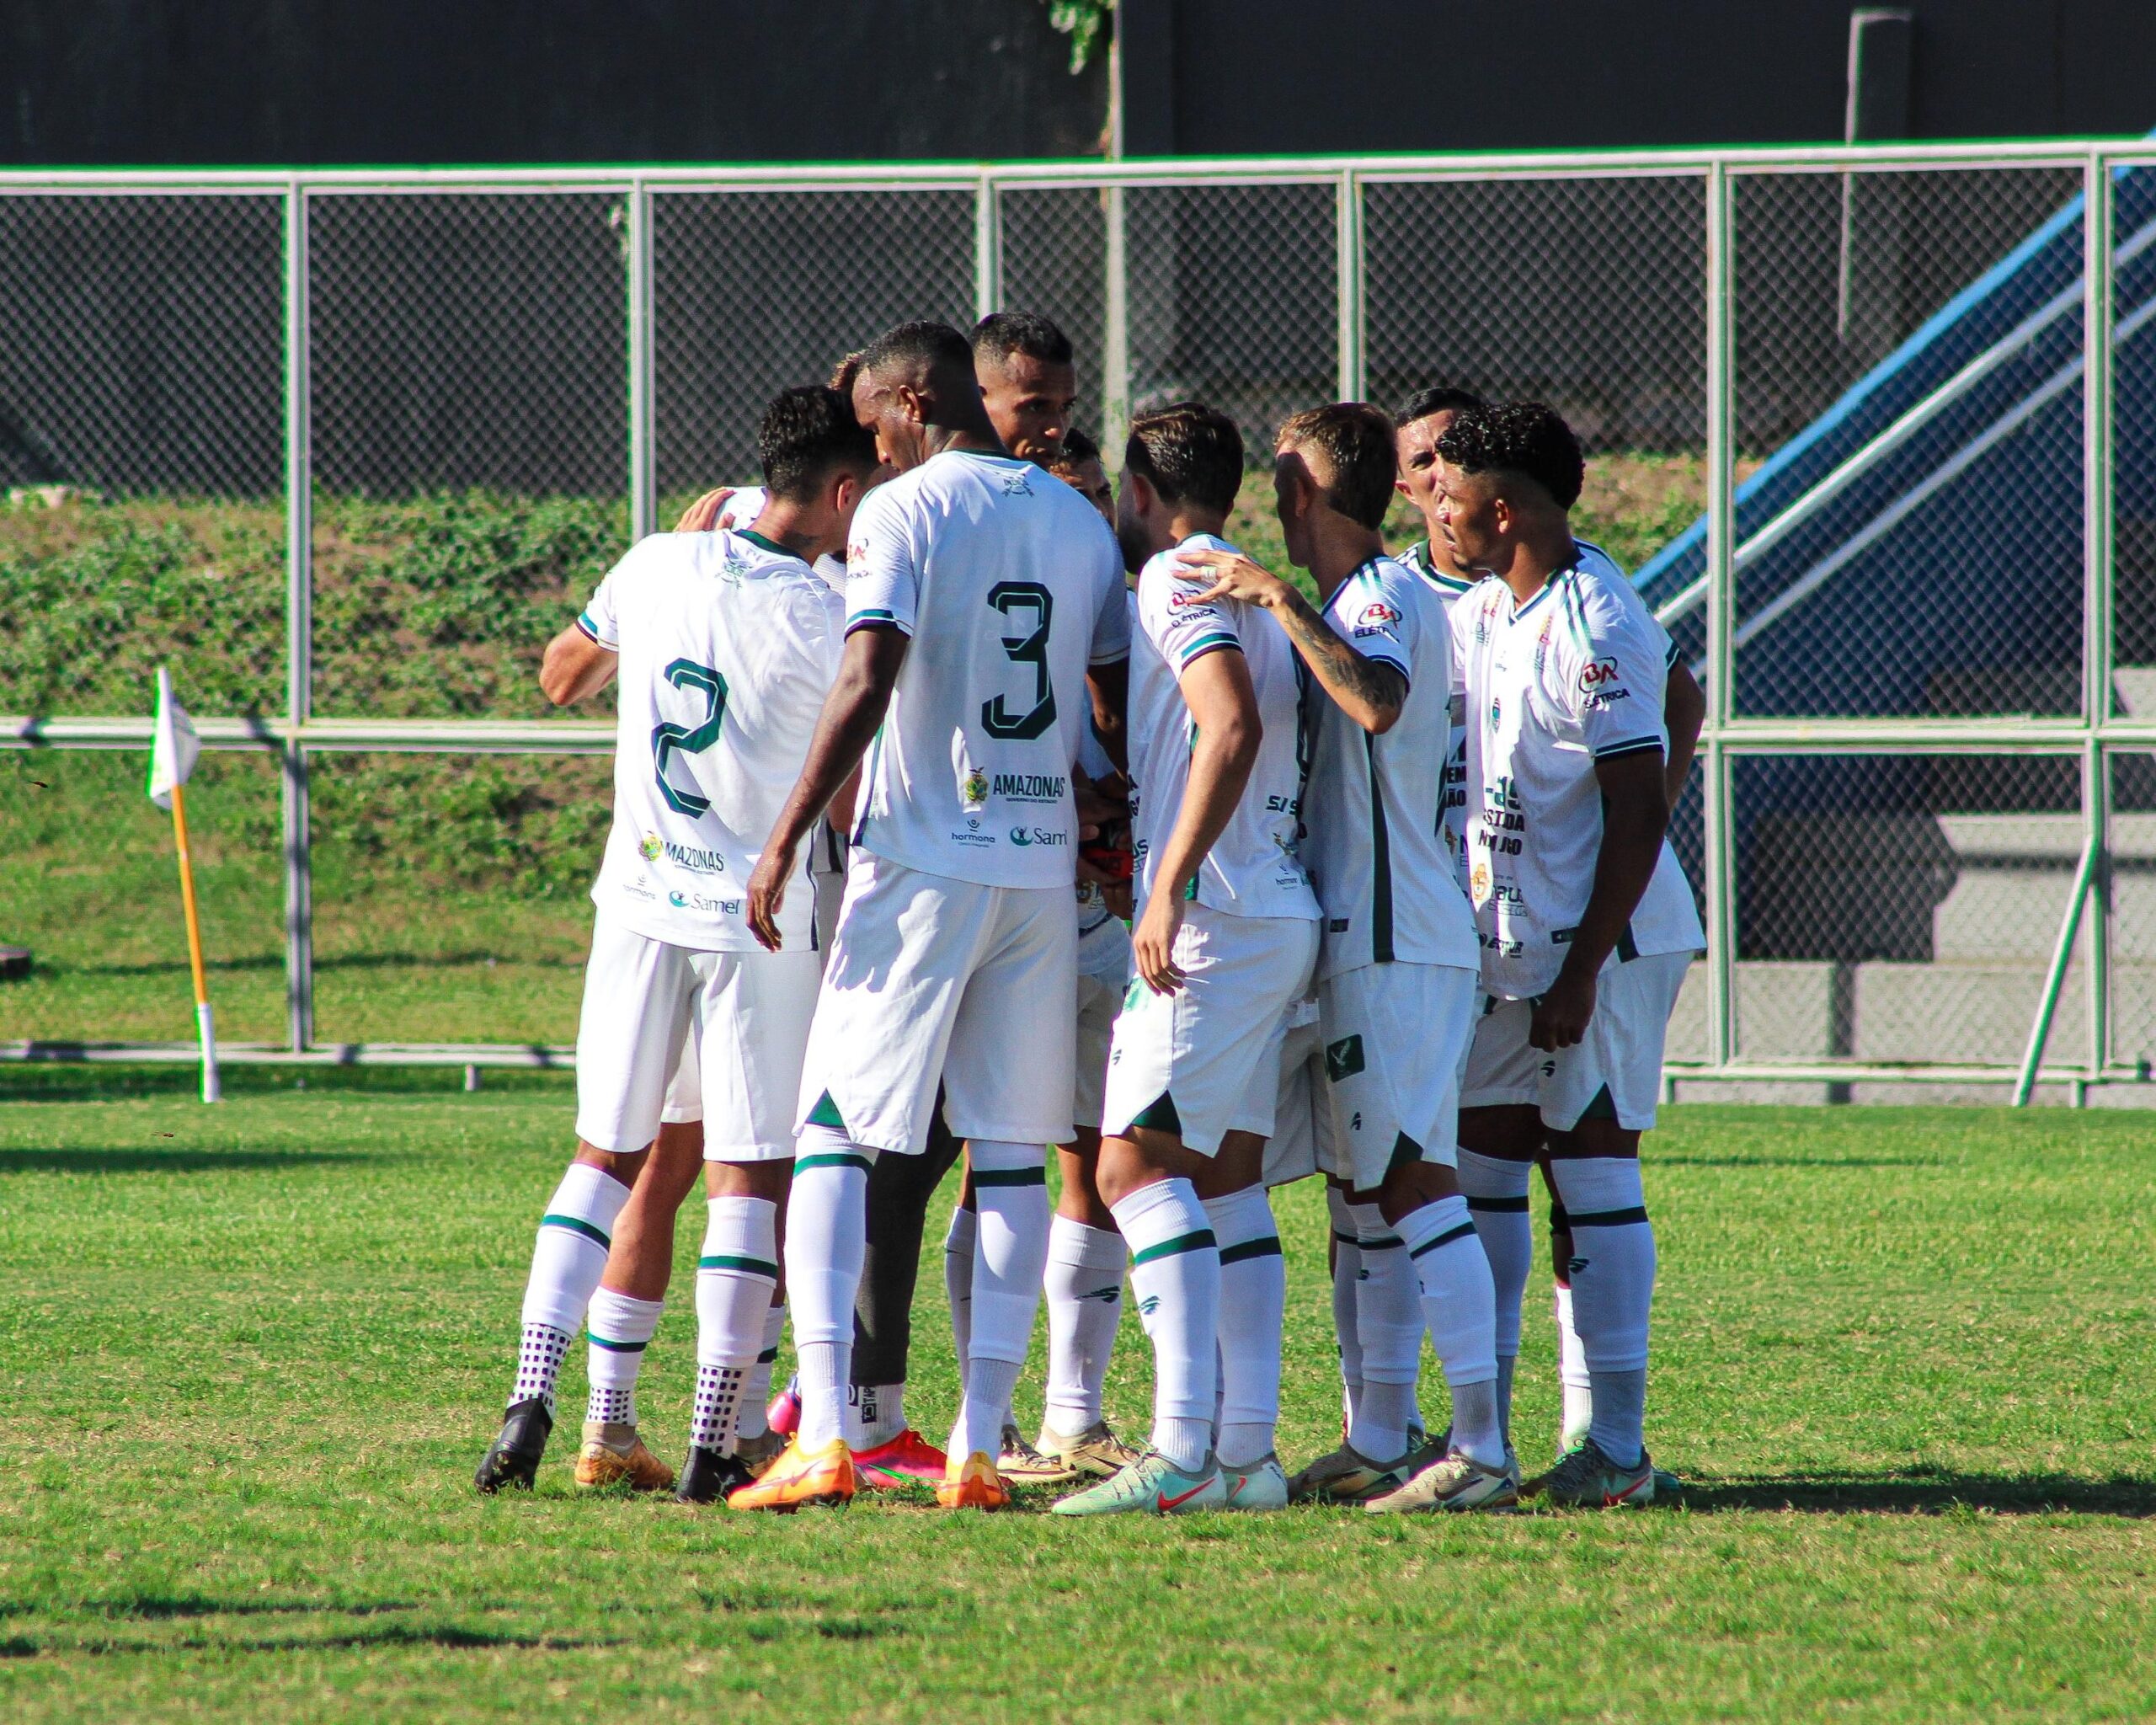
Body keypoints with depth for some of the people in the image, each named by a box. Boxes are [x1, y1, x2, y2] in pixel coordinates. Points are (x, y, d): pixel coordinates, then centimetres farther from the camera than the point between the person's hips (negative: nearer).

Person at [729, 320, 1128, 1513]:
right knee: (1013, 1157, 7)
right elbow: (1117, 711, 17)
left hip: (920, 864, -5)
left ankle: (822, 1434, -13)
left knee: (833, 1139, -1)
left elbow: (866, 688, -18)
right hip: (1044, 866, 5)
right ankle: (979, 1446, 4)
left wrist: (786, 839, -16)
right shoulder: (1079, 524, 11)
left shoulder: (903, 513, -7)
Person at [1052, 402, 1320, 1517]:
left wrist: (1170, 887, -26)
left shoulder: (1177, 580, -9)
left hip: (1214, 918, -10)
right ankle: (1248, 1455, 6)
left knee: (1138, 1163, -13)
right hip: (1282, 917, 10)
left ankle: (1183, 1450, -22)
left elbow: (1232, 727, -22)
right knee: (1226, 1178, 10)